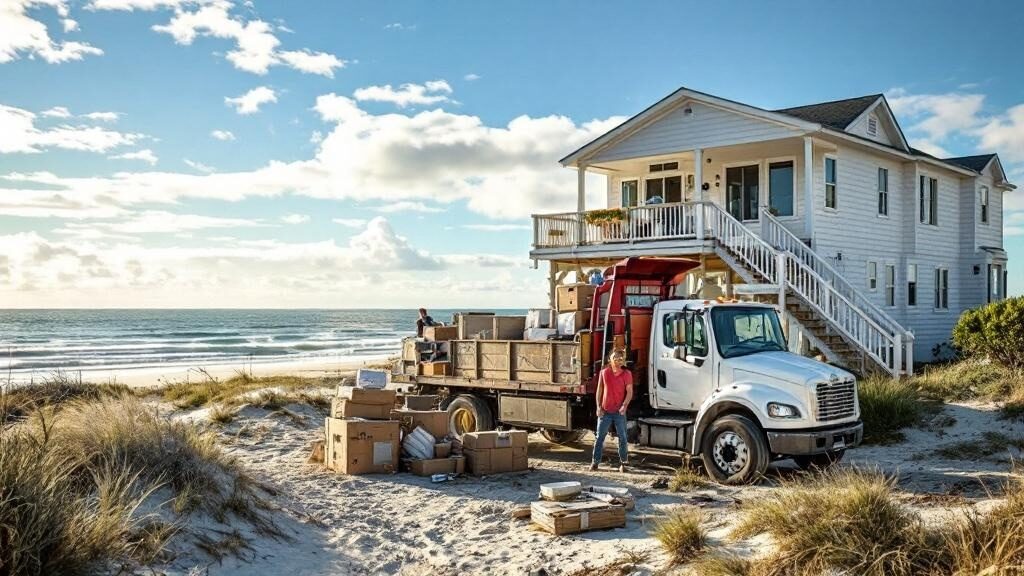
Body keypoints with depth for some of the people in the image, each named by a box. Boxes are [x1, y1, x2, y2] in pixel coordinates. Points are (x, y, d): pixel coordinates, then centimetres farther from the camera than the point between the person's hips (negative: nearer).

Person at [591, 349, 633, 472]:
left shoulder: (626, 374, -3)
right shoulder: (604, 372, 2)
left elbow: (629, 392, -7)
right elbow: (599, 390, 5)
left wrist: (624, 405, -21)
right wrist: (598, 407, -1)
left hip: (619, 412, -1)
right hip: (605, 411, 1)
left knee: (622, 438, 3)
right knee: (600, 437, 4)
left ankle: (622, 463, 12)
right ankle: (595, 461, 11)